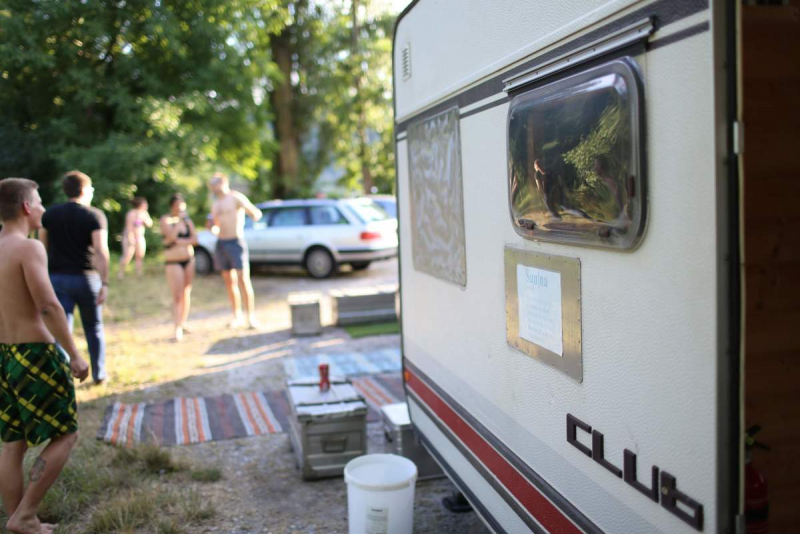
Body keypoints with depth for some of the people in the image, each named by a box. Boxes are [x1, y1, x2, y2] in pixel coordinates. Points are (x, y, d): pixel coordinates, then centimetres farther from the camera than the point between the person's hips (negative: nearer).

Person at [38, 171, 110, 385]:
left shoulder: (50, 214, 5)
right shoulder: (95, 216, -7)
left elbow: (43, 247, 8)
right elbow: (101, 251, -18)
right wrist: (104, 283, -20)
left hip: (57, 278, 2)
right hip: (86, 278, -2)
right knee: (94, 329, 15)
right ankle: (99, 374, 26)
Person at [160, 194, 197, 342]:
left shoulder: (188, 220, 8)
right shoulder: (166, 219, -5)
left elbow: (195, 239, -2)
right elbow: (171, 236, -21)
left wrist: (181, 241, -15)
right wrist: (179, 220, -16)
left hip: (189, 259, 5)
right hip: (174, 262, -5)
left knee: (187, 293, 7)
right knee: (177, 296, -11)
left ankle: (183, 323, 17)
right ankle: (177, 329, -14)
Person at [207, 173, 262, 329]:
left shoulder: (236, 198, -5)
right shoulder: (215, 204, 18)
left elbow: (256, 213, -14)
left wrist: (255, 214, -37)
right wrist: (211, 226, 1)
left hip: (236, 243, -7)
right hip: (221, 244, 7)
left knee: (243, 281, -11)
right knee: (229, 281, 7)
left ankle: (251, 317, -8)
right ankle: (237, 316, 14)